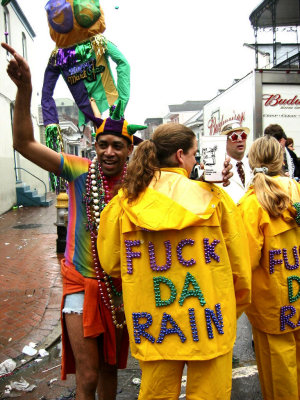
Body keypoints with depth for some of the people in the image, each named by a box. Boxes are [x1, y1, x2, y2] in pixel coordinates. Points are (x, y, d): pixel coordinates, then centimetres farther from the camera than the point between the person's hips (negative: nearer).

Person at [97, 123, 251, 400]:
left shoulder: (124, 203, -6)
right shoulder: (213, 197, -9)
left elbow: (110, 263, 0)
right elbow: (240, 263, -2)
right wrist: (236, 306, 15)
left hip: (153, 328, 2)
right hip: (210, 324, -1)